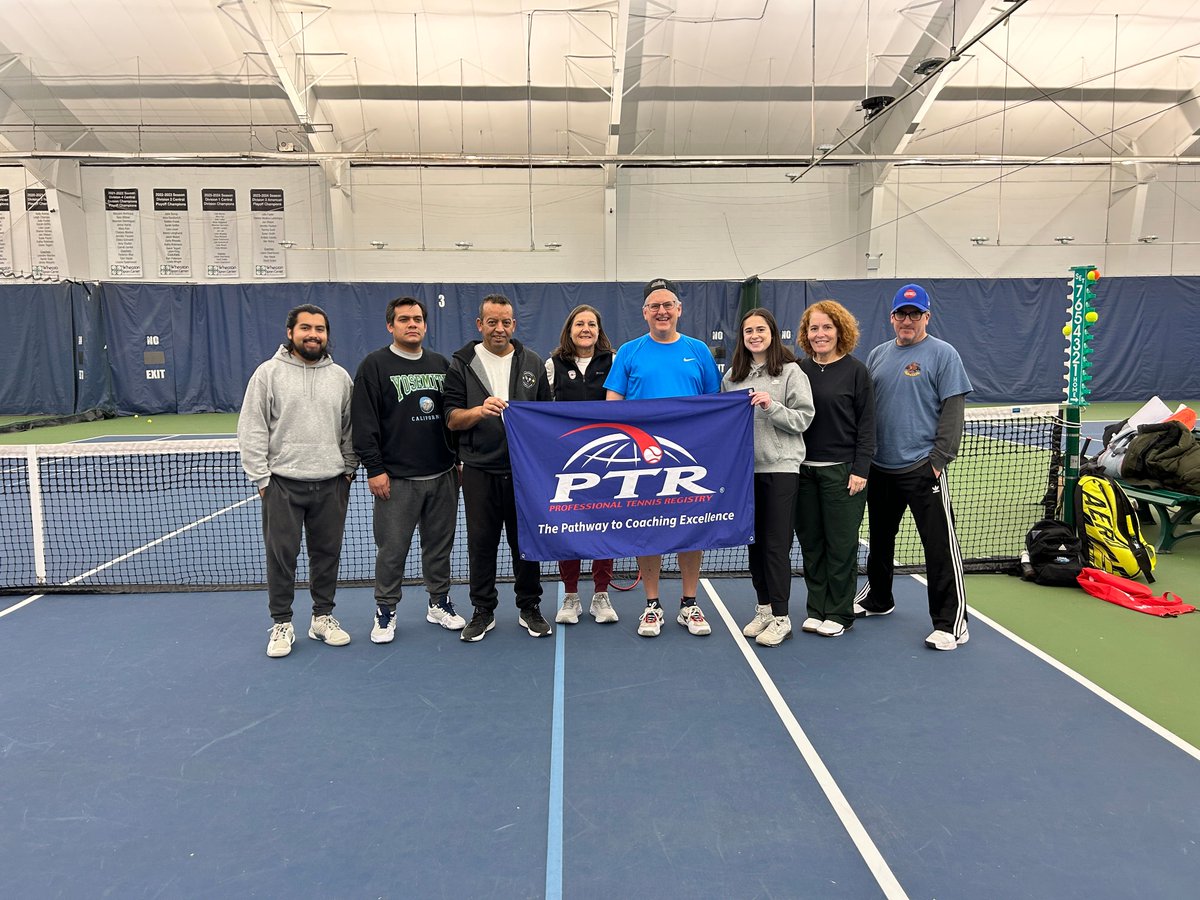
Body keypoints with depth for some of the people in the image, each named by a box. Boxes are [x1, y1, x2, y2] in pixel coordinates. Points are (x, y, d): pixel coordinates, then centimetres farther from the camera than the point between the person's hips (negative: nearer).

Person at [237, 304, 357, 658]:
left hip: (331, 483, 3)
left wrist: (348, 469, 6)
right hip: (283, 483, -3)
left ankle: (323, 618, 25)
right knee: (281, 555, 5)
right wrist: (261, 478, -7)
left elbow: (350, 429, 12)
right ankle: (282, 623, 19)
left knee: (328, 553, 10)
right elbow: (252, 431, -3)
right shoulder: (268, 373, -2)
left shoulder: (340, 376, 7)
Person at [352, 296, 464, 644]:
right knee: (392, 550, 3)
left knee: (440, 545, 12)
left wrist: (460, 459, 13)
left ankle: (439, 603, 27)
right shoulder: (374, 365, -2)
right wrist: (374, 469, -11)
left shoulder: (441, 364, 12)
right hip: (396, 479, -4)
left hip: (443, 476, 4)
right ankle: (385, 611, 19)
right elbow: (363, 422, -7)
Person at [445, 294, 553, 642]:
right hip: (479, 470, -1)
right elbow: (452, 418, -2)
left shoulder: (532, 363, 8)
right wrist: (480, 410, -22)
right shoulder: (462, 364, 2)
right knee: (481, 542, 7)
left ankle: (530, 608, 24)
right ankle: (483, 612, 21)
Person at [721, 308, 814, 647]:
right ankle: (763, 608, 25)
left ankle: (781, 618, 7)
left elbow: (803, 419, -8)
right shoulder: (732, 376, 10)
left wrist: (772, 406, -20)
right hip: (744, 468, 5)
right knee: (754, 542, 12)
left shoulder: (790, 371, -3)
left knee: (776, 545, -3)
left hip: (780, 468, -5)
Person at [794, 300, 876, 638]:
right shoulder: (799, 370, 8)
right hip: (804, 469, 4)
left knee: (841, 543, 3)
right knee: (811, 542, 9)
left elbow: (866, 425, -5)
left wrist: (860, 470, -11)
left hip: (842, 471, -4)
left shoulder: (856, 371, -3)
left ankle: (840, 614, 16)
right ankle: (817, 610, 21)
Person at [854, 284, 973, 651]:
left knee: (940, 545, -4)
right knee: (880, 537, 19)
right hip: (880, 468, 6)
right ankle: (877, 599, 37)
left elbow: (953, 410, -9)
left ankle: (951, 621, 6)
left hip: (923, 468, -6)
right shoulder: (878, 354, 12)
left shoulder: (943, 354, -4)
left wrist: (939, 458, -15)